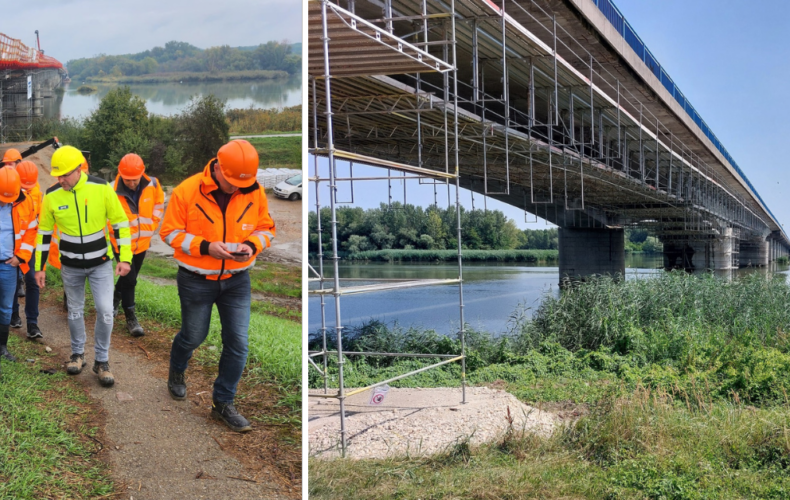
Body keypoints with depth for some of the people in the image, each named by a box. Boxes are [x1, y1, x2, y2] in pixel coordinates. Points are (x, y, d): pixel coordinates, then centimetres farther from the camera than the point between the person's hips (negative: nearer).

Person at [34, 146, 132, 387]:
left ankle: (102, 360, 11)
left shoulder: (102, 188, -17)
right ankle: (78, 353, 34)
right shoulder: (52, 196, -11)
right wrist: (40, 267, 3)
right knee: (75, 311, 13)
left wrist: (125, 258, -11)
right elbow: (44, 232, 1)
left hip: (101, 263, -2)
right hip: (70, 266, 2)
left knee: (105, 311, -7)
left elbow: (120, 223, -8)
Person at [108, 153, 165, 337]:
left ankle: (116, 298, 47)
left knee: (130, 276, 20)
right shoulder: (112, 191, -24)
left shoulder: (152, 185, -12)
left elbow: (159, 202, 8)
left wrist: (152, 222, 3)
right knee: (129, 279, -6)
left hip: (142, 241, 5)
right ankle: (131, 318, 8)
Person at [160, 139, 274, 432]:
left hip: (237, 280, 2)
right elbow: (170, 232, -10)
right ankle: (176, 373, 49)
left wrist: (252, 245, -17)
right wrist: (206, 247, -24)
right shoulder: (188, 191, -16)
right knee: (193, 336, 15)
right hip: (196, 281, -2)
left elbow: (265, 228, 5)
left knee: (238, 343, 0)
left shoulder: (254, 193, -8)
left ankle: (223, 403, 18)